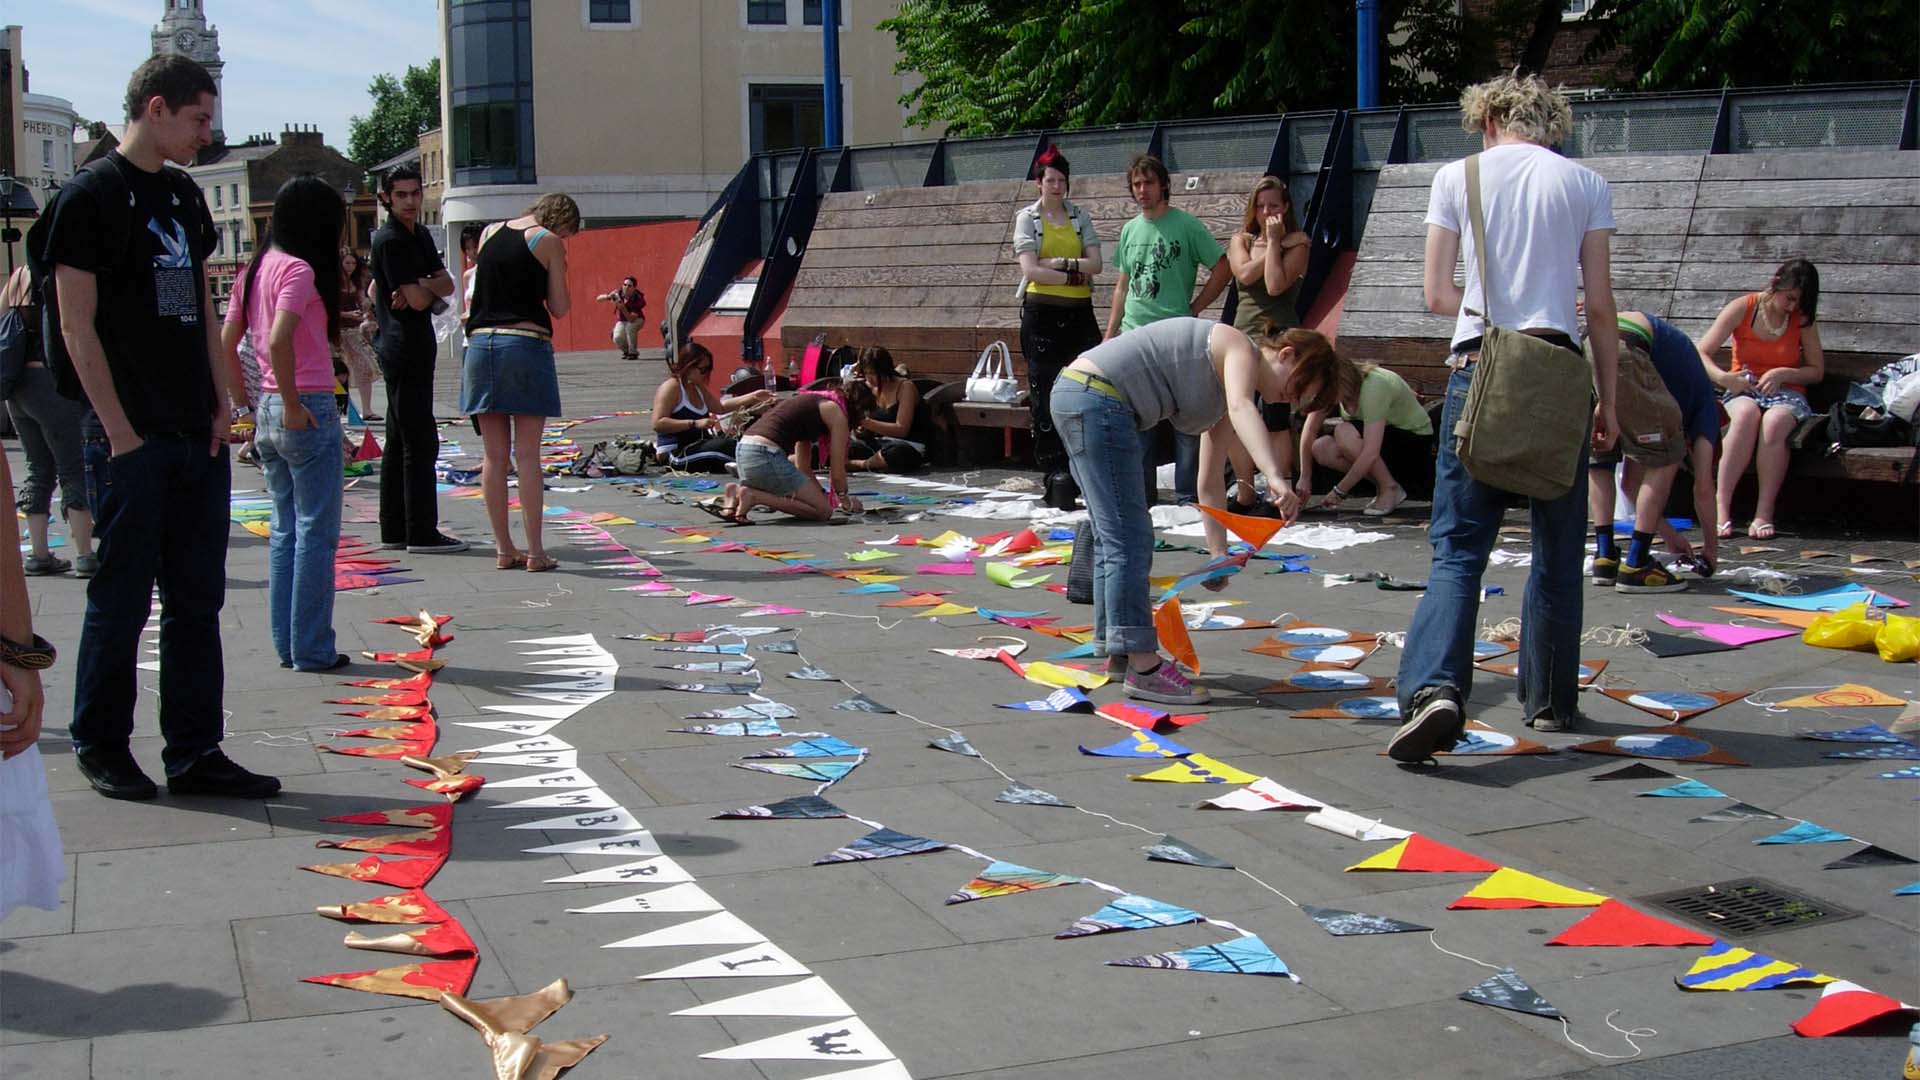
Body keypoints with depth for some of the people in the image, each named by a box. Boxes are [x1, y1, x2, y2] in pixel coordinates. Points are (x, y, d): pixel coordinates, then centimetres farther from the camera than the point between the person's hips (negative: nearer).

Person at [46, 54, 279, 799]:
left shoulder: (185, 196, 14)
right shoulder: (91, 196, -7)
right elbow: (77, 326, -11)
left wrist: (221, 404, 8)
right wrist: (119, 430, -14)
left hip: (198, 435, 7)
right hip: (131, 438, -7)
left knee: (197, 599, 7)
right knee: (122, 599, 2)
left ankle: (194, 753, 13)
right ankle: (101, 747, 16)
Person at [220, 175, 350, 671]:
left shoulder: (256, 269, 12)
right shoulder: (298, 269, -12)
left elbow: (225, 344, 14)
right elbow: (279, 340, -26)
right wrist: (293, 404, -17)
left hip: (268, 412, 8)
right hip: (308, 411, -8)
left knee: (285, 530, 15)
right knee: (316, 532, -1)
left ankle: (287, 645, 19)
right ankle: (312, 649, 4)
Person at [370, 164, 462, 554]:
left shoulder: (420, 236, 16)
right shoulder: (391, 240, -13)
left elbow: (447, 285, 8)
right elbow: (419, 300, -18)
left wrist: (422, 285, -11)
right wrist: (428, 287, 2)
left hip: (414, 349, 10)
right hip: (406, 350, -10)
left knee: (399, 442, 12)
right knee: (420, 443, -8)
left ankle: (394, 530, 17)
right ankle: (422, 533, -6)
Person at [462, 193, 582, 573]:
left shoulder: (489, 233, 15)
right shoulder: (549, 242, 0)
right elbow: (560, 308, 1)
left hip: (481, 343, 4)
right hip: (526, 343, -4)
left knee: (495, 456, 7)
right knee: (528, 456, -2)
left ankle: (504, 549, 10)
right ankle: (535, 552, -2)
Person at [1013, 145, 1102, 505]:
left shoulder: (1081, 217, 12)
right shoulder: (1027, 218, 3)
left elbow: (1094, 263, 0)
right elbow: (1031, 270, -9)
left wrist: (1058, 263, -12)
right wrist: (1074, 275, -9)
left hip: (1079, 313, 3)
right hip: (1041, 313, -3)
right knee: (1045, 396, -3)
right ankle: (1054, 473, 1)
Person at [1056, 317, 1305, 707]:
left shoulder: (1227, 392, 20)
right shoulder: (1239, 348, -7)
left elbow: (1211, 482, 22)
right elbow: (1242, 409, -30)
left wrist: (1219, 554, 16)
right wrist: (1277, 478, -43)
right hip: (1097, 399, -11)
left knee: (1114, 537, 18)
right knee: (1130, 539, -11)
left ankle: (1119, 651, 27)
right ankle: (1143, 668, -12)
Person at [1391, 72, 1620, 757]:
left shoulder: (1457, 178, 5)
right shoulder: (1585, 185, 6)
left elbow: (1436, 296, 3)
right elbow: (1599, 306, 4)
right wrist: (1608, 399, 11)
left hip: (1477, 370, -1)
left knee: (1458, 547, -1)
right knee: (1557, 552, 14)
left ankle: (1435, 688, -22)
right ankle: (1550, 702, 23)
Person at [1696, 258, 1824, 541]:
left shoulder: (1802, 318, 4)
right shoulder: (1742, 309, -1)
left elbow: (1817, 371, 7)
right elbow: (1701, 354, -4)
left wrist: (1782, 374, -11)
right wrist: (1723, 378, -22)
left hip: (1785, 393, 1)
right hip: (1742, 392, -1)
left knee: (1774, 421, -37)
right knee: (1747, 413, -39)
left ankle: (1764, 514, -36)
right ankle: (1721, 507, -39)